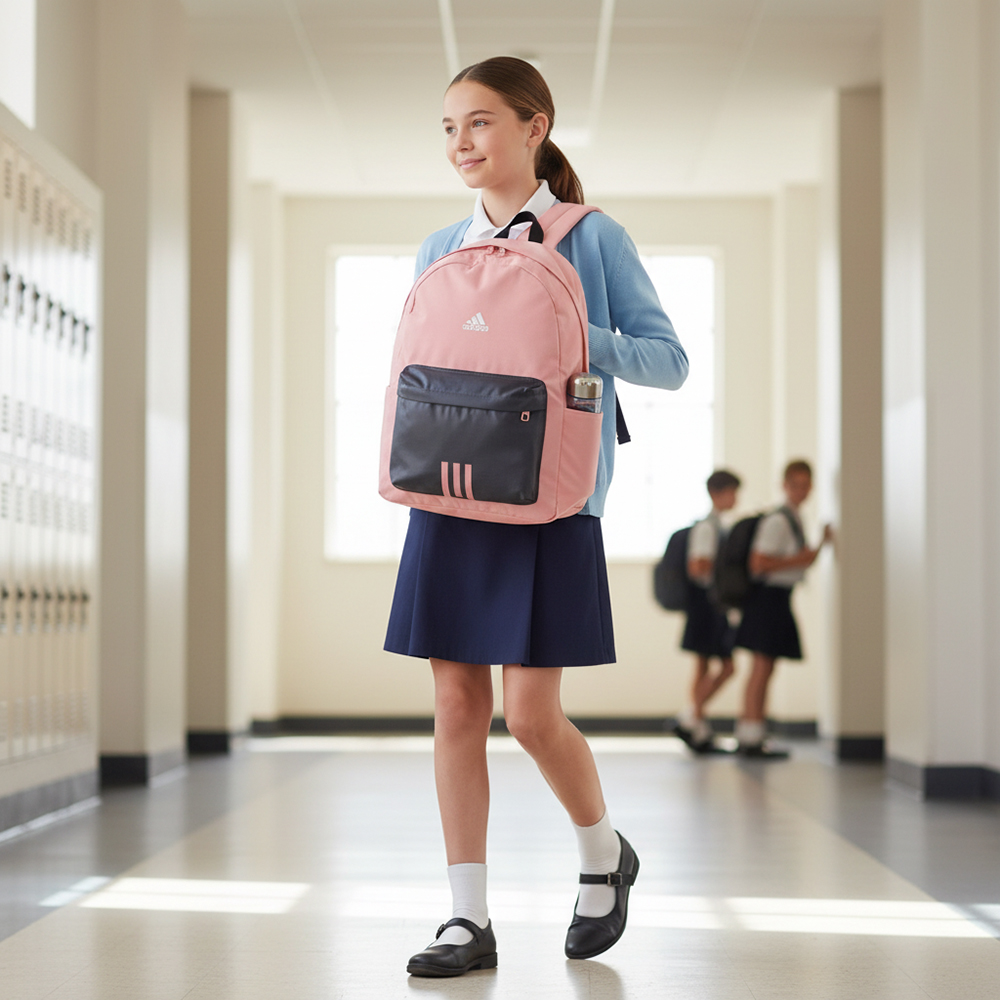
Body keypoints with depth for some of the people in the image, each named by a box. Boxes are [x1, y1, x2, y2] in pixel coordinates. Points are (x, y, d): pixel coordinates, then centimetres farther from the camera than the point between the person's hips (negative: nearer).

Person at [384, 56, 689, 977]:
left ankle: (606, 856, 24)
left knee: (532, 713, -5)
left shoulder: (593, 239, 1)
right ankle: (470, 918, 10)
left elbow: (670, 360, 0)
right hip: (450, 497, 4)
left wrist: (586, 343, -17)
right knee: (457, 705, 2)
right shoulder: (438, 253, 13)